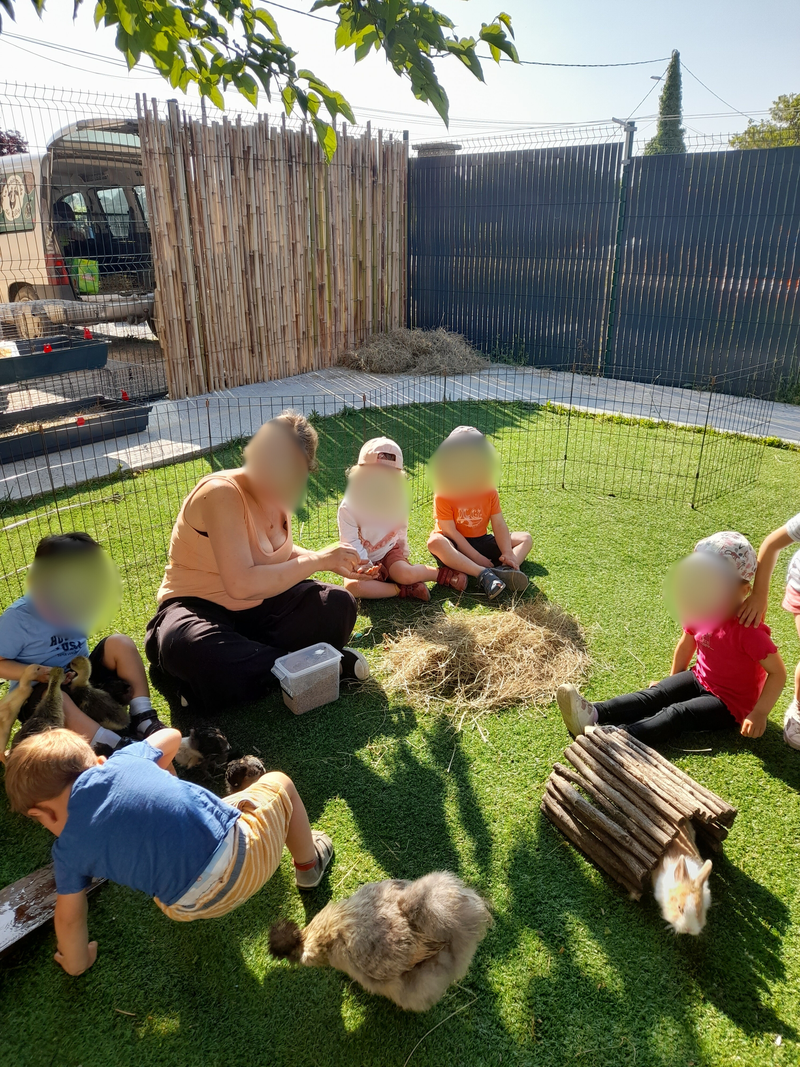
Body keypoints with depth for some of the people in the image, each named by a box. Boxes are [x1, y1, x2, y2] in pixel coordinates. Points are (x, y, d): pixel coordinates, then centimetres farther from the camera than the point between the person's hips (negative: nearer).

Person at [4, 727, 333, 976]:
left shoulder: (68, 851, -1)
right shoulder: (122, 760, -2)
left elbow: (69, 918, 11)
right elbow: (170, 736, 18)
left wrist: (76, 962, 32)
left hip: (194, 909, 2)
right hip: (243, 853, -1)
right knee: (278, 782, 29)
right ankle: (308, 863, 48)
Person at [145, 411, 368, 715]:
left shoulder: (277, 494, -2)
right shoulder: (221, 494, -25)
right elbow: (241, 584, -35)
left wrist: (329, 560, -5)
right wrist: (318, 560, -28)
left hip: (259, 603, 6)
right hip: (199, 607, -6)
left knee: (338, 604, -15)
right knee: (191, 649, -40)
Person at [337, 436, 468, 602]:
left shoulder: (397, 501, -5)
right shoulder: (349, 507, -18)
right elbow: (350, 542, -18)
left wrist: (403, 553, 16)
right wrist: (364, 565, -28)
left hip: (389, 552, 2)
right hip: (361, 560, -2)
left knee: (405, 574, -30)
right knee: (352, 586, -33)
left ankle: (442, 573, -5)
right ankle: (402, 590, -22)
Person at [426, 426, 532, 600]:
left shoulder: (489, 491, -1)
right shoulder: (444, 492, -15)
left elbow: (499, 525, -7)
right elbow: (450, 531, -19)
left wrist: (507, 553, -24)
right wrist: (477, 558, -25)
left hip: (481, 541, 5)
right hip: (455, 545, -5)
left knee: (526, 538, -7)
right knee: (435, 542, -39)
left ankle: (502, 570, -40)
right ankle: (483, 574, -47)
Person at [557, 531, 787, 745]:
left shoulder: (748, 630, -27)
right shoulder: (700, 610, -6)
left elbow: (778, 672, -23)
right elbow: (686, 644, 10)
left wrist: (759, 713, -28)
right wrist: (674, 681, 19)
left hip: (730, 704, -6)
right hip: (699, 679, 6)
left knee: (678, 713, -27)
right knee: (654, 695, -16)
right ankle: (593, 714, -35)